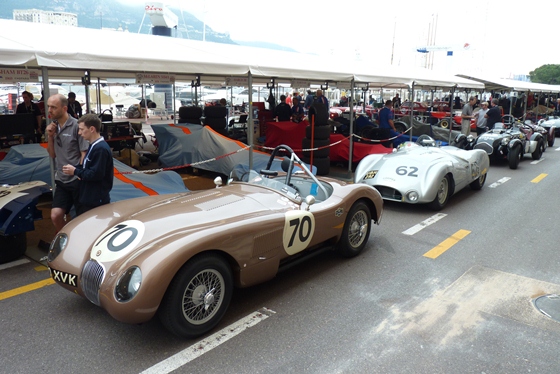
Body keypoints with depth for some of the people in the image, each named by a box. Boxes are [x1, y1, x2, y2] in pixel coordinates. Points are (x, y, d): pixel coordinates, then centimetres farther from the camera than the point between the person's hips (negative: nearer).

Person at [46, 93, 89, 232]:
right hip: (61, 180, 6)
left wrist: (79, 174, -13)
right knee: (55, 216, 0)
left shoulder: (76, 125, -11)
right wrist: (50, 136, -2)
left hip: (77, 180, -6)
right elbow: (52, 154, 13)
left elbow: (84, 154, -12)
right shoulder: (53, 126, 8)